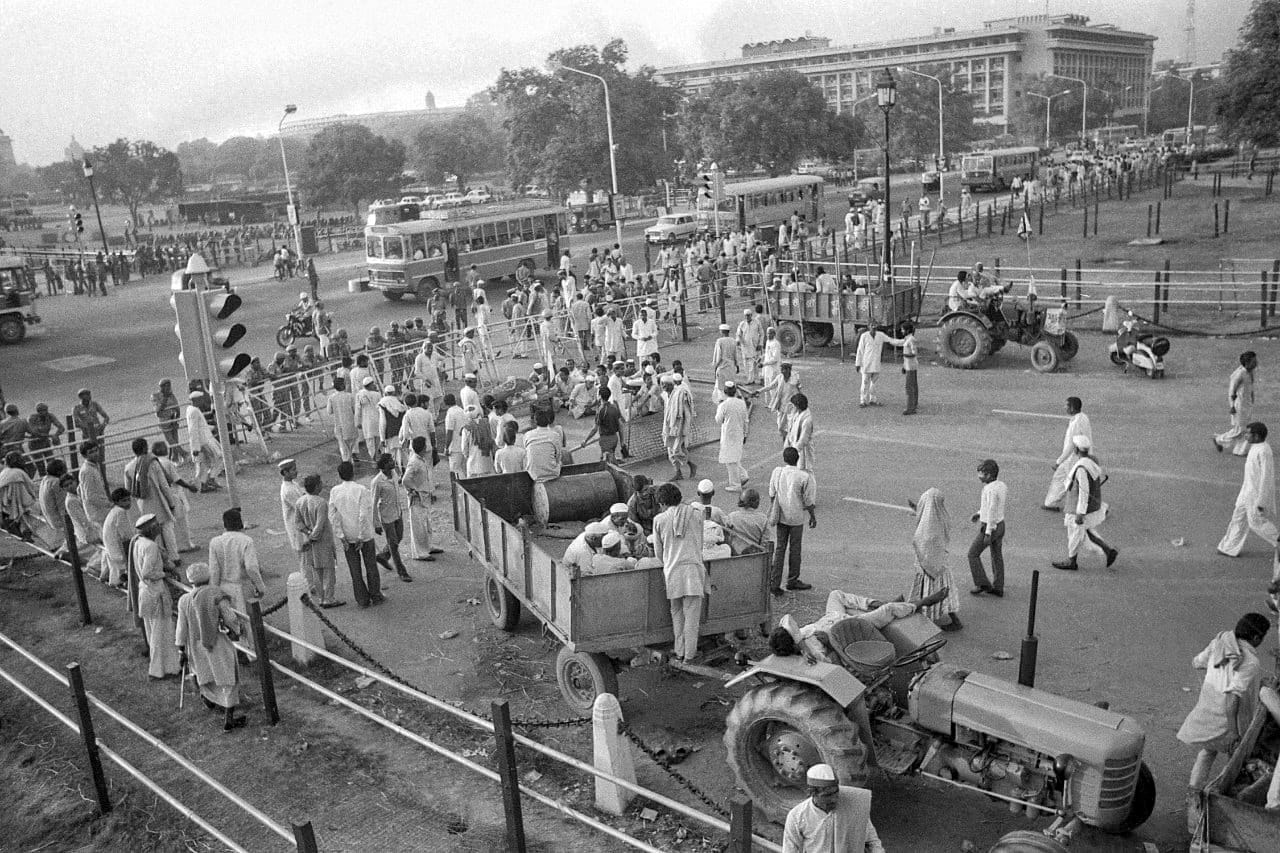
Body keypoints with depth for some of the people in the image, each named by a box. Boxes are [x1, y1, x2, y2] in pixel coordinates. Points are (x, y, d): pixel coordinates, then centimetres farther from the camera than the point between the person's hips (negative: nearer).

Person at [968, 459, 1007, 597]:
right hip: (1001, 525, 8)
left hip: (989, 527, -8)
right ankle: (998, 588, 22)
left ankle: (983, 584, 9)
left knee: (973, 554, 7)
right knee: (997, 556, 16)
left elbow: (992, 511, -26)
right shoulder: (1003, 486, 1)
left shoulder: (991, 489, -26)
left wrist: (988, 533, -22)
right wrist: (980, 513, 17)